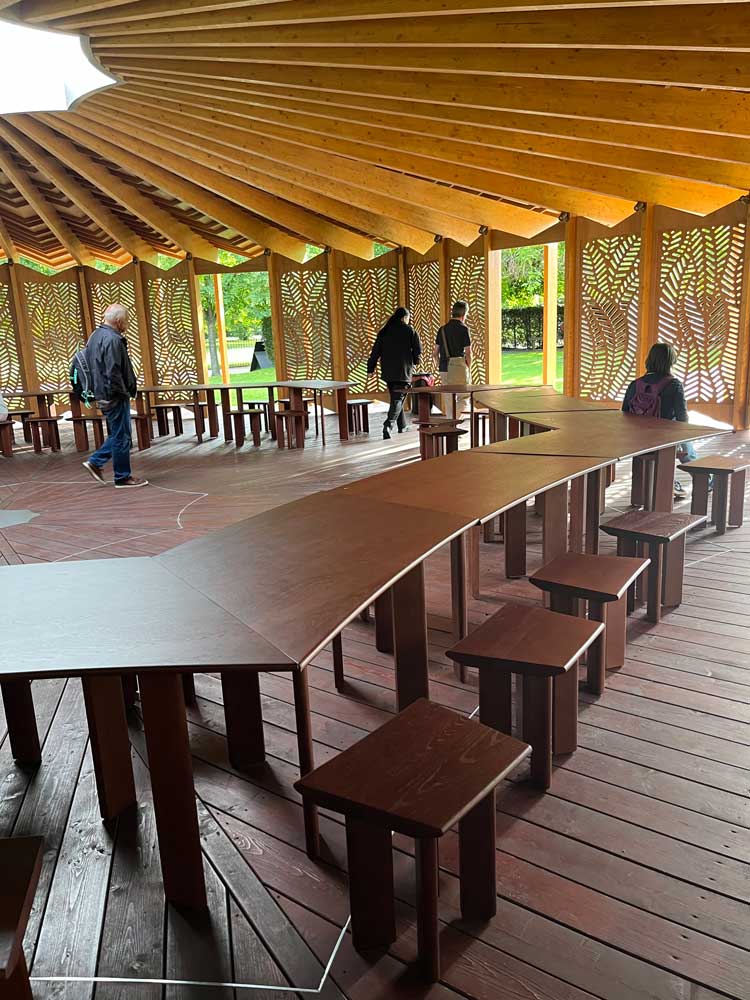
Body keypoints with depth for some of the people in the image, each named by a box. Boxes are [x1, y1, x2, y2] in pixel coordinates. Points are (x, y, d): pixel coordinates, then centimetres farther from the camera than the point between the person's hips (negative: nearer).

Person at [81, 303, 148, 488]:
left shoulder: (95, 336, 13)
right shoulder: (112, 339, -19)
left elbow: (93, 366, 20)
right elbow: (113, 372, -26)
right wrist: (124, 393, -12)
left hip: (102, 394, 10)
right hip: (114, 396, -10)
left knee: (117, 435, 20)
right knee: (121, 437, 0)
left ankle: (95, 462, 19)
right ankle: (123, 477, 8)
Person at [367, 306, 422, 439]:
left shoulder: (384, 332, 7)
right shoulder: (410, 331, -2)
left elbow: (375, 351, 5)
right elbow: (418, 351, -2)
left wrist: (371, 368, 10)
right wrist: (414, 361, 18)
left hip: (388, 372, 4)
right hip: (404, 371, -4)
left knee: (395, 399, 16)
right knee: (398, 400, -5)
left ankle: (402, 427, 23)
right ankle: (388, 425, -25)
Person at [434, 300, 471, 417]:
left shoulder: (442, 329, 10)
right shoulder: (463, 329, -6)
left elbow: (436, 353, 11)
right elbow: (468, 353, -7)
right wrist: (467, 368, 6)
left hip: (444, 368, 5)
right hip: (459, 366, -5)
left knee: (448, 399, 12)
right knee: (463, 397, 0)